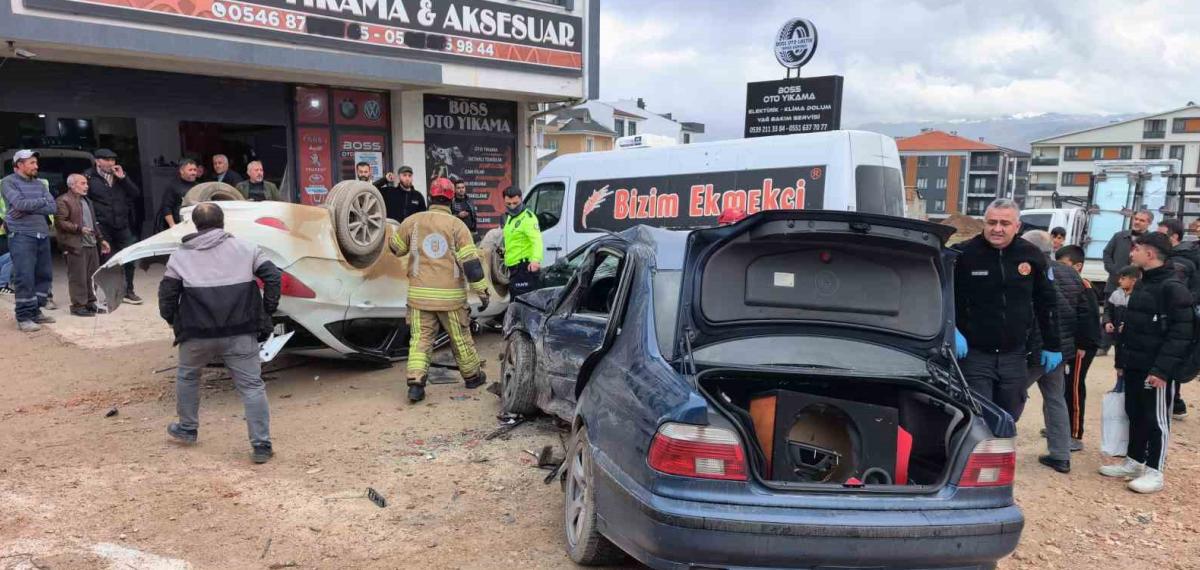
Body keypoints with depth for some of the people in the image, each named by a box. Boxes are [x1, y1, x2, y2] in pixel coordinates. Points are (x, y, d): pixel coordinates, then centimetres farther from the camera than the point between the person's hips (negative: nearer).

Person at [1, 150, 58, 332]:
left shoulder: (39, 184, 16)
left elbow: (52, 207, 4)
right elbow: (20, 203, -16)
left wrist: (29, 209, -11)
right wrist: (42, 201, -1)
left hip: (43, 235, 6)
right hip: (21, 236, -6)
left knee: (44, 275, 9)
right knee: (25, 277, -9)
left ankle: (36, 311, 20)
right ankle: (24, 317, -4)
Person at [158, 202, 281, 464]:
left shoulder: (180, 256, 6)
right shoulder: (245, 248, 4)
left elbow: (167, 294, 5)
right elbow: (273, 277, -2)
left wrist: (174, 322, 21)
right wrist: (267, 312, 6)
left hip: (197, 334, 1)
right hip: (240, 333, -1)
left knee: (187, 377, 27)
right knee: (252, 385, 1)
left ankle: (187, 429, 40)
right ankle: (261, 444, -4)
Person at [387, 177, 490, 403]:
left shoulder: (412, 221, 1)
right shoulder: (456, 225, -6)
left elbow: (396, 249, 15)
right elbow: (470, 261, -9)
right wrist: (482, 290, -3)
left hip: (419, 295, 1)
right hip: (450, 296, -1)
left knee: (420, 338, 6)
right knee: (461, 338, 13)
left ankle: (415, 383, -6)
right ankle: (473, 376, 28)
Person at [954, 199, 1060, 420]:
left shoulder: (1031, 255, 4)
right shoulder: (963, 254, -8)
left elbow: (1046, 303, 13)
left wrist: (1052, 345, 14)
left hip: (1014, 356, 4)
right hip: (974, 354, -4)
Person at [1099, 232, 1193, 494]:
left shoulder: (1173, 287, -15)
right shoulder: (1143, 284, 14)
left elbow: (1181, 334, -20)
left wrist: (1162, 369, -24)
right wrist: (1123, 360, 18)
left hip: (1156, 369, -8)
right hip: (1134, 365, 9)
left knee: (1156, 419, 1)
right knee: (1135, 414, 16)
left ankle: (1154, 472, 10)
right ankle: (1134, 462, 27)